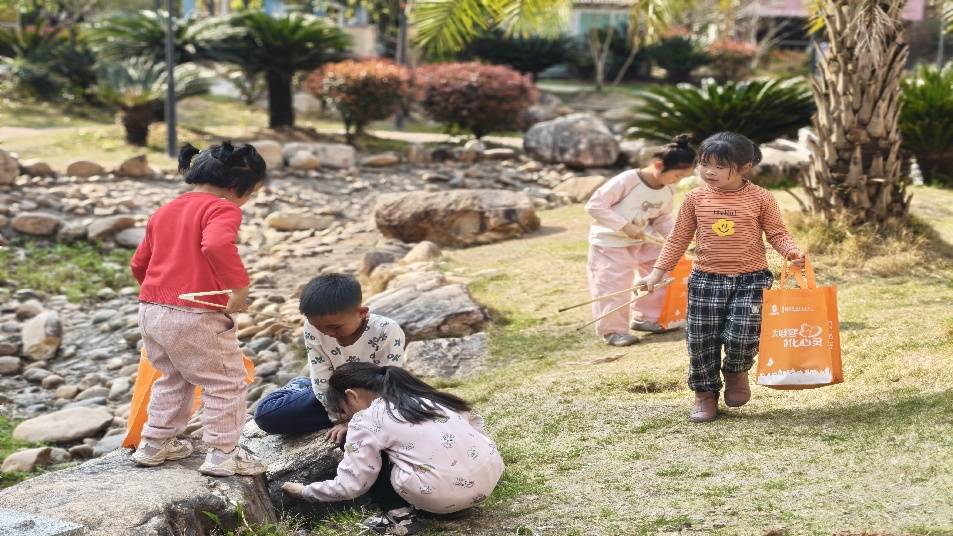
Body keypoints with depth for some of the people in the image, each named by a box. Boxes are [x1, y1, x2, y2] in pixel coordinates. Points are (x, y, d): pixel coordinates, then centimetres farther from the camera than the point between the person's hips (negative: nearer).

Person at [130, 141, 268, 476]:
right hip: (195, 316, -8)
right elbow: (216, 245, -32)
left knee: (172, 378, 26)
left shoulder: (165, 211, 17)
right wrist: (240, 285, -25)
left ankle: (155, 444, 31)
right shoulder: (222, 209, -9)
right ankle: (223, 454, 7)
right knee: (226, 383, 7)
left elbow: (139, 263, 25)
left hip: (151, 310, 8)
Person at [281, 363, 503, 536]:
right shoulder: (426, 395, 20)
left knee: (371, 458, 13)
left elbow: (349, 486, 1)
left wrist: (305, 491, 16)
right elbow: (475, 421, 24)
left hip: (444, 495, -7)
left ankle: (400, 516, 3)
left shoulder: (366, 421, 1)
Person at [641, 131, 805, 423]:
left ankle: (736, 371, 21)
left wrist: (791, 251, -20)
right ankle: (705, 393, 24)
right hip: (706, 279, 2)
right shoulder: (696, 198, -1)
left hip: (751, 280, -2)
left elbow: (777, 233, 1)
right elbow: (679, 238, 7)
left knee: (741, 336, -14)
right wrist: (658, 272, 5)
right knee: (701, 341, 3)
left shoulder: (760, 198, -6)